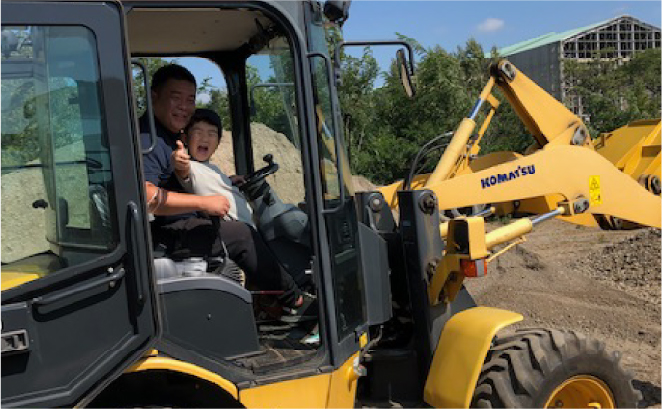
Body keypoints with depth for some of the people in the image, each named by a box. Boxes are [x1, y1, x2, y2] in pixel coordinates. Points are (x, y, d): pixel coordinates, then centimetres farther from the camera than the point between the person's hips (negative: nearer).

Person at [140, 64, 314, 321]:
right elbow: (144, 196, -33)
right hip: (161, 236, -12)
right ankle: (294, 302, -4)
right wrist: (204, 202, -29)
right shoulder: (147, 140, -18)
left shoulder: (171, 136, 17)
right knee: (241, 235, -17)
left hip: (180, 225, 12)